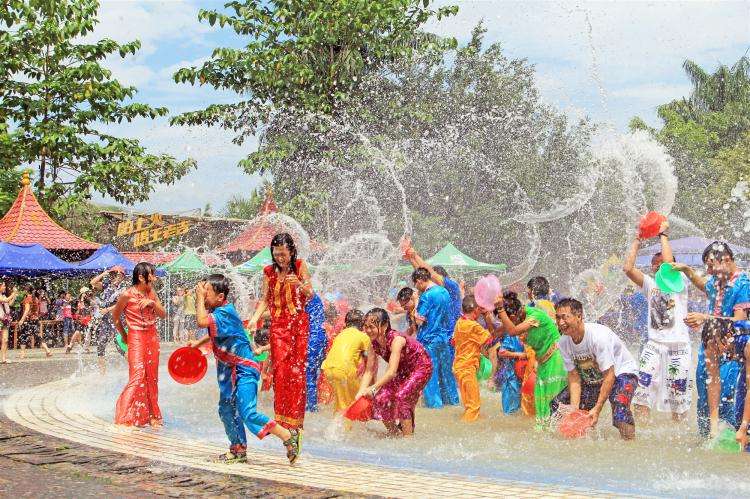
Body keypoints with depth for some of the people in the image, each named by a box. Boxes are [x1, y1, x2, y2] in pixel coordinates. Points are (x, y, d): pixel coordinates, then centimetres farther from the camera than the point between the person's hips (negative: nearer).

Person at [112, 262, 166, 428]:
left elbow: (163, 315, 7)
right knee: (138, 375, -14)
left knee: (151, 377, 8)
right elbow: (115, 316, 2)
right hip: (135, 337, -6)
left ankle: (151, 415, 17)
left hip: (152, 336, 6)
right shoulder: (127, 295, -11)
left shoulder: (151, 293, 6)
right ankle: (125, 418, -7)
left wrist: (152, 303, -10)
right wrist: (123, 335, 10)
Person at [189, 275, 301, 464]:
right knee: (226, 410, 14)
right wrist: (198, 342, 22)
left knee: (247, 413, -17)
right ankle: (238, 450, 26)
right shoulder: (218, 311, 9)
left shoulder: (225, 312, -22)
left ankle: (288, 436, -9)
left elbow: (201, 321, -35)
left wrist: (199, 298, -23)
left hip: (244, 369, -10)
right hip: (230, 369, 11)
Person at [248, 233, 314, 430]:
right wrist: (255, 318, -8)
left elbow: (310, 295, -1)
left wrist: (299, 284, -21)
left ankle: (295, 418, 2)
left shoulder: (300, 266, 0)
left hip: (299, 323, -1)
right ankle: (281, 416, -1)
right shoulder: (269, 271, 5)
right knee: (280, 368, -5)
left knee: (297, 369, -4)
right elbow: (264, 299, 7)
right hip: (278, 324, 1)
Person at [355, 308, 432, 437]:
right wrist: (361, 392, -26)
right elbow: (369, 371, -12)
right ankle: (393, 433, 14)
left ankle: (408, 436, -15)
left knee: (402, 395, -25)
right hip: (403, 370, 7)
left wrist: (372, 388, -45)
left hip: (421, 367, -7)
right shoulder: (374, 343, -13)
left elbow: (391, 372, -41)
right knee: (381, 398, -7)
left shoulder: (396, 340, -35)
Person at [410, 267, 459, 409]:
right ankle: (451, 398, 24)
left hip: (429, 339, -8)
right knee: (446, 369, 17)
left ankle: (434, 402, 5)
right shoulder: (444, 291, 8)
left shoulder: (426, 296, -17)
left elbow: (419, 320, -18)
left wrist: (414, 311, -2)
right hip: (446, 337, 8)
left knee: (430, 372, 2)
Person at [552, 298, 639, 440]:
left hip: (621, 372, -7)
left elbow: (609, 375, -30)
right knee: (557, 404, -3)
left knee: (619, 404, -37)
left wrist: (597, 408, -33)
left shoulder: (599, 336, -32)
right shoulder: (564, 343, -13)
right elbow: (574, 376, -10)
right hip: (592, 379, 7)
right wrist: (574, 407, -22)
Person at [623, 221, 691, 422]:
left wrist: (663, 235, -8)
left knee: (677, 394, 2)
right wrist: (637, 241, 1)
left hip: (678, 345, -3)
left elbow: (670, 263, -19)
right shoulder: (650, 284, 12)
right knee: (642, 388, -11)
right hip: (654, 344, 3)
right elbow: (628, 268, -1)